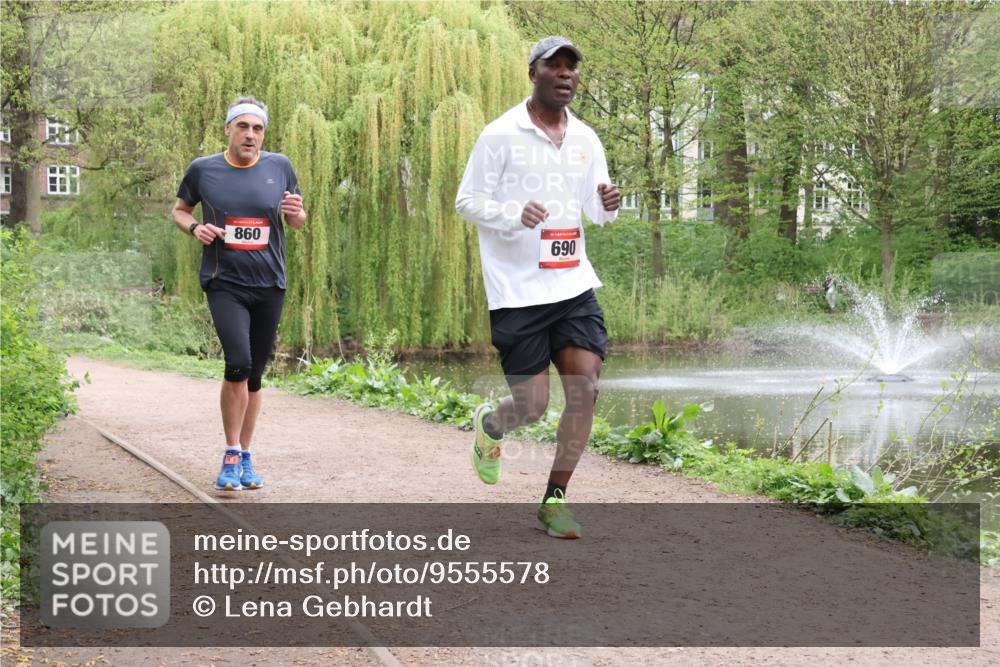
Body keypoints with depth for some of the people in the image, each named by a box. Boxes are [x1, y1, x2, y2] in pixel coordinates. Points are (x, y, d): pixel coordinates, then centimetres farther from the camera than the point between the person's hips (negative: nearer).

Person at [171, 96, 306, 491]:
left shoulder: (279, 167, 5)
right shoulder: (203, 170, 0)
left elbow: (298, 222, 14)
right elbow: (179, 210, 15)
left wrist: (295, 214, -10)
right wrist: (194, 227, -7)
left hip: (269, 285, 3)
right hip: (225, 284, -3)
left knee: (254, 374, 10)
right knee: (238, 362, -21)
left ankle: (245, 458, 24)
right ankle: (231, 455, -6)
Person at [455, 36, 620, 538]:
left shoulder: (585, 139, 10)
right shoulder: (501, 135, -6)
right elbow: (466, 201, -5)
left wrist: (607, 204, -7)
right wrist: (514, 213, -23)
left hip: (574, 284, 5)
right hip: (518, 290, -5)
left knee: (585, 390, -6)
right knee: (532, 406, -3)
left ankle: (554, 501, 9)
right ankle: (489, 425, 35)